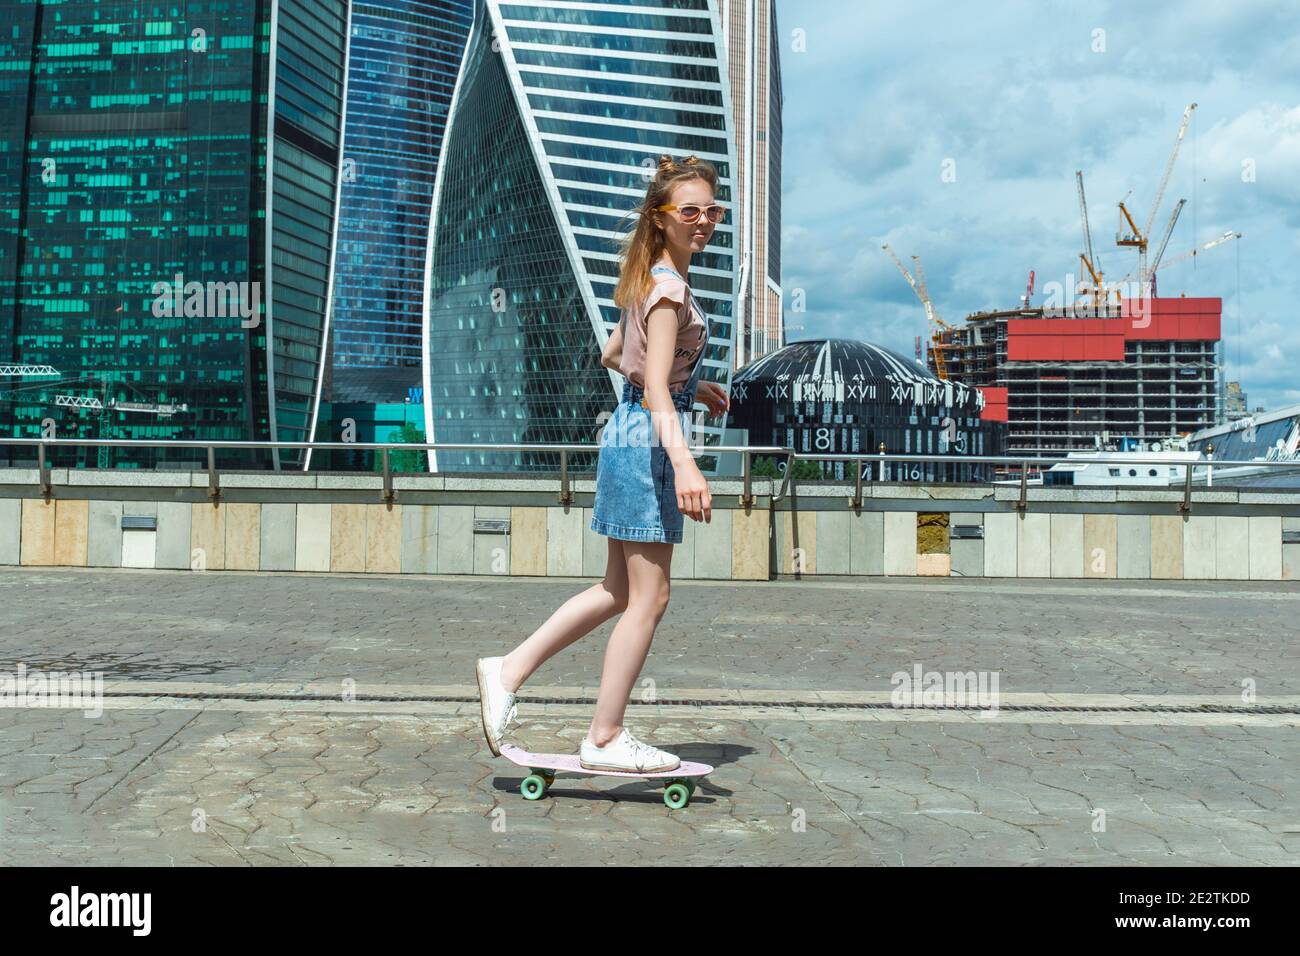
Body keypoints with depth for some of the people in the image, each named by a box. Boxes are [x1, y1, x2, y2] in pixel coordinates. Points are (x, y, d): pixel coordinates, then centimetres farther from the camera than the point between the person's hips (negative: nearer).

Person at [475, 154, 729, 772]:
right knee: (648, 598, -2)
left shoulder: (649, 281, 15)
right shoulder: (669, 288, -14)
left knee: (620, 590, 16)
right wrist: (683, 463, -35)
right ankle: (604, 738, 7)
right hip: (647, 440, -10)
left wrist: (692, 386, 27)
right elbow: (655, 386, -24)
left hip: (628, 435, 10)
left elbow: (613, 355, 26)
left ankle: (509, 671, 19)